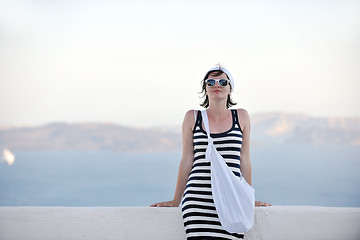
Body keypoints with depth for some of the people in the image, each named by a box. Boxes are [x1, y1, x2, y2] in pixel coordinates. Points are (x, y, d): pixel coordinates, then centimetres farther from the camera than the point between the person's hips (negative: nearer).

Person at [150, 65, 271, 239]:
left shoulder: (241, 117, 11)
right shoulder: (192, 117, 9)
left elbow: (244, 160, 14)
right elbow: (186, 160, 12)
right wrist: (176, 200, 14)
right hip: (197, 199, -1)